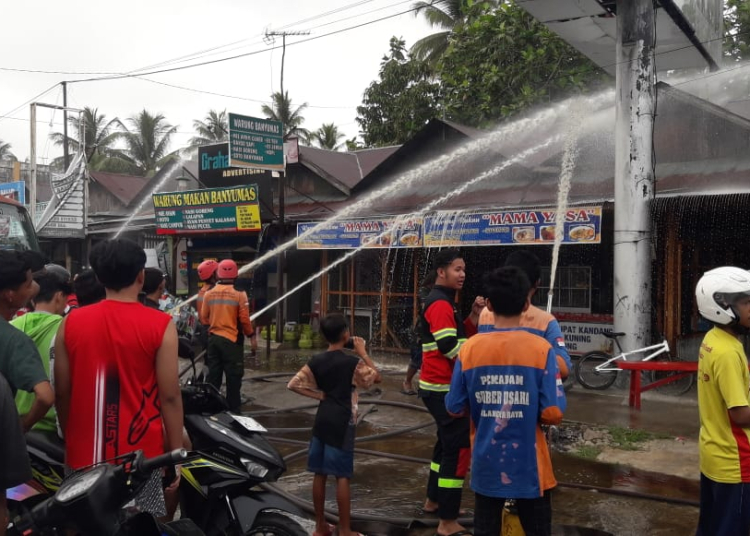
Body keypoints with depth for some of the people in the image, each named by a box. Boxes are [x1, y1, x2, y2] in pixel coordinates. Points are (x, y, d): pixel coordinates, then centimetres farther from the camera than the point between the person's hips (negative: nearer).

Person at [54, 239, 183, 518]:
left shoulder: (71, 323, 0)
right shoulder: (160, 325, -10)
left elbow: (62, 393, 5)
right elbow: (169, 396, -10)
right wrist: (176, 454, 0)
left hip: (85, 454, 4)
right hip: (141, 454, -3)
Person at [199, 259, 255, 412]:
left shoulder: (209, 294, 1)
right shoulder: (239, 294, -11)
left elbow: (203, 319, 7)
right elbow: (244, 320, -10)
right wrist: (250, 333, 8)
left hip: (213, 338, 5)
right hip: (232, 340, -5)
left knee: (214, 375, 13)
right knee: (233, 377, 3)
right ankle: (233, 408, 7)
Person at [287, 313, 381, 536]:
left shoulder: (316, 361, 1)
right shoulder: (352, 362, -12)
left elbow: (293, 384, -2)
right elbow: (377, 377, 0)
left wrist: (319, 395, 2)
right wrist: (362, 352, 3)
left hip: (322, 420, 5)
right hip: (342, 423, -5)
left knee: (320, 473, 10)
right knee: (342, 476, -1)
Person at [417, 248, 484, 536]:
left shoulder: (444, 302, 16)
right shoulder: (440, 304, -17)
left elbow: (460, 336, 15)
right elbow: (449, 346, -25)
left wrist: (474, 315, 1)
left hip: (441, 386, 11)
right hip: (444, 388, -11)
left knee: (447, 443, 22)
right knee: (458, 448, -9)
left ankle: (433, 501, 36)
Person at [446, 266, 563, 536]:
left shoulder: (469, 348, -8)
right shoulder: (541, 349, -13)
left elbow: (455, 408, -2)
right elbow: (552, 414, -15)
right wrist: (532, 414, 8)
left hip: (486, 463, 2)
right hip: (528, 464, -2)